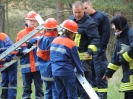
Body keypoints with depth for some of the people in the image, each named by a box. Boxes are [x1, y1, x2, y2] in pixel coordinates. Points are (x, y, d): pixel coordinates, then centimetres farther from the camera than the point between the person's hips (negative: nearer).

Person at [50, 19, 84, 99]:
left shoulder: (54, 41, 8)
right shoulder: (71, 44, -11)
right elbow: (76, 60, -4)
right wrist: (81, 72, 10)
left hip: (55, 72, 6)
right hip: (67, 72, -6)